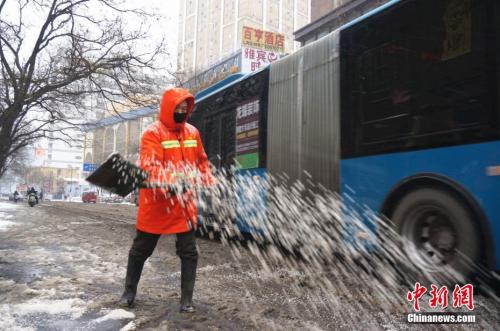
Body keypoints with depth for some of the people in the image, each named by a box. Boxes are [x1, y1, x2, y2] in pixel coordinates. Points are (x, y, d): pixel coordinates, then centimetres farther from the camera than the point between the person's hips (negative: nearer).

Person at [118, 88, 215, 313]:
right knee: (141, 250, 13)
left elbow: (202, 161, 16)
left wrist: (211, 185, 6)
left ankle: (186, 299, 17)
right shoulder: (153, 133, -11)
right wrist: (168, 184, -37)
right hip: (156, 202, -4)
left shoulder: (192, 132, 7)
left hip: (185, 201, 4)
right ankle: (129, 292, 33)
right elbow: (150, 166, -22)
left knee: (189, 252, 5)